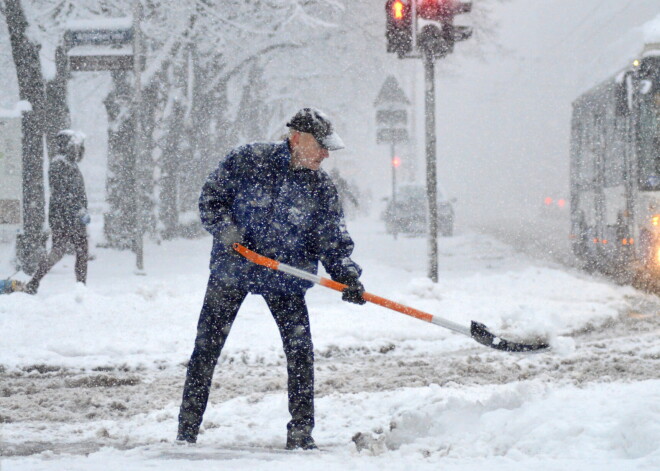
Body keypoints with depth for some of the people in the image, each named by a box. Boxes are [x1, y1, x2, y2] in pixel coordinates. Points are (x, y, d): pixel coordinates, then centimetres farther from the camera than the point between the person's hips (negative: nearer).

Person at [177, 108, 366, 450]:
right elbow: (210, 198, -3)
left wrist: (347, 275, -21)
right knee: (207, 347, 3)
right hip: (232, 268, -1)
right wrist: (225, 228, -21)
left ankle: (301, 432, 2)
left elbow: (333, 241, -5)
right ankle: (187, 426, 15)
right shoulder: (248, 161, -10)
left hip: (285, 279, 1)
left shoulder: (322, 188, -3)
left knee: (300, 351, -8)